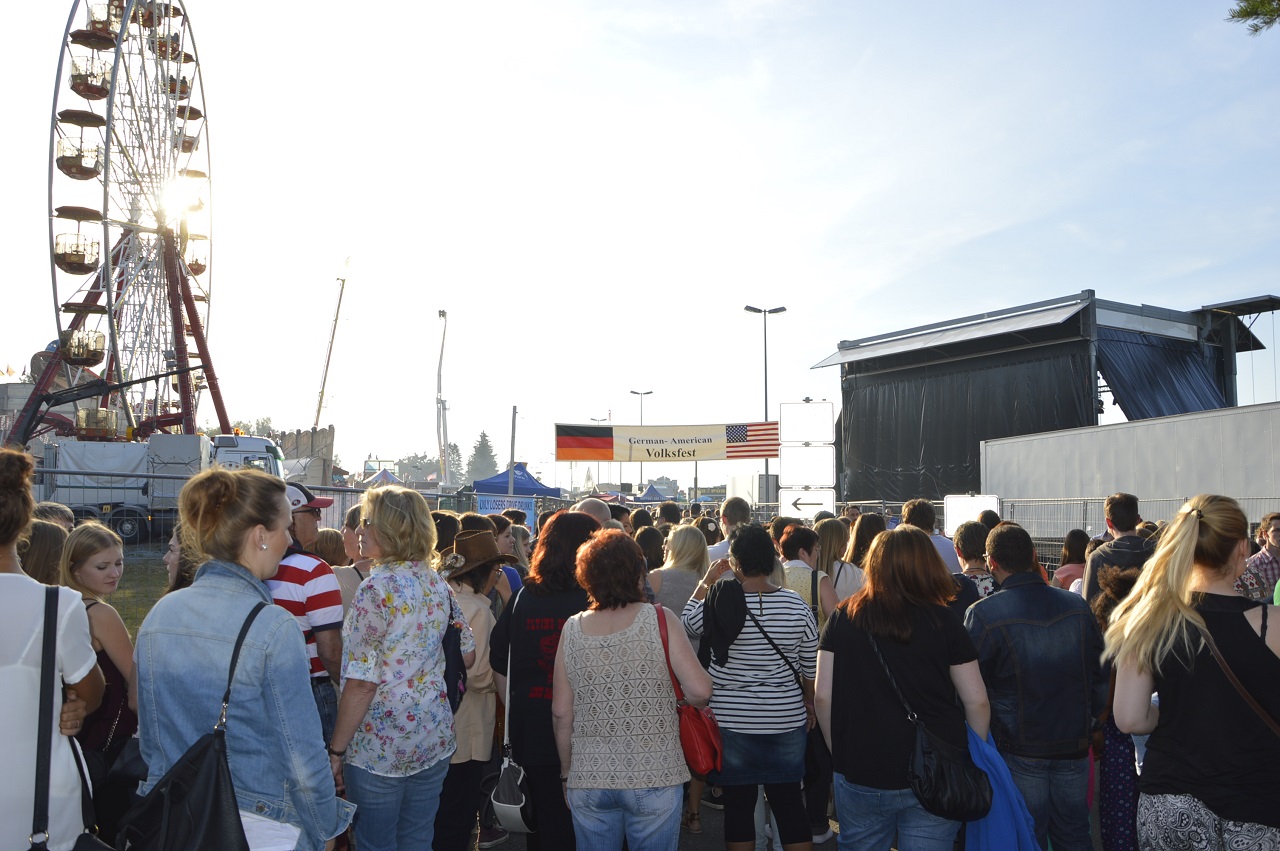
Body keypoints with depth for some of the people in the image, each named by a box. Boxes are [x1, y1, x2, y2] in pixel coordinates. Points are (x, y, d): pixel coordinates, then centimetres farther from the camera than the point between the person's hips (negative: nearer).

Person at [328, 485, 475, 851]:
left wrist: (336, 750, -11)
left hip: (380, 748, -6)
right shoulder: (437, 583, 3)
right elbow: (467, 655, 11)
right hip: (434, 740, 6)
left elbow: (361, 683, -19)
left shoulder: (377, 588, -17)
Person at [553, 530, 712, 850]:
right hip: (653, 778, -2)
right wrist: (690, 704, 8)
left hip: (587, 781, 2)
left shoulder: (572, 629, -2)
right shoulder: (660, 619, -9)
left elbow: (561, 712, 2)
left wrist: (568, 771, 14)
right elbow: (699, 691, -14)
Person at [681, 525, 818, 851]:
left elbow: (688, 620, 6)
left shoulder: (719, 603, -15)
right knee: (789, 802, 12)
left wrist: (707, 580, 11)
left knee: (738, 803, 11)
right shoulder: (796, 605, -6)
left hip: (732, 720, -2)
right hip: (787, 720, 2)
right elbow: (810, 666, 4)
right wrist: (809, 703, 19)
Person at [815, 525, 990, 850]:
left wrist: (839, 753, 9)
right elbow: (977, 701, -4)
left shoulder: (843, 617, -4)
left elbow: (823, 696, -4)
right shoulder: (944, 621, -6)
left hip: (860, 774, 1)